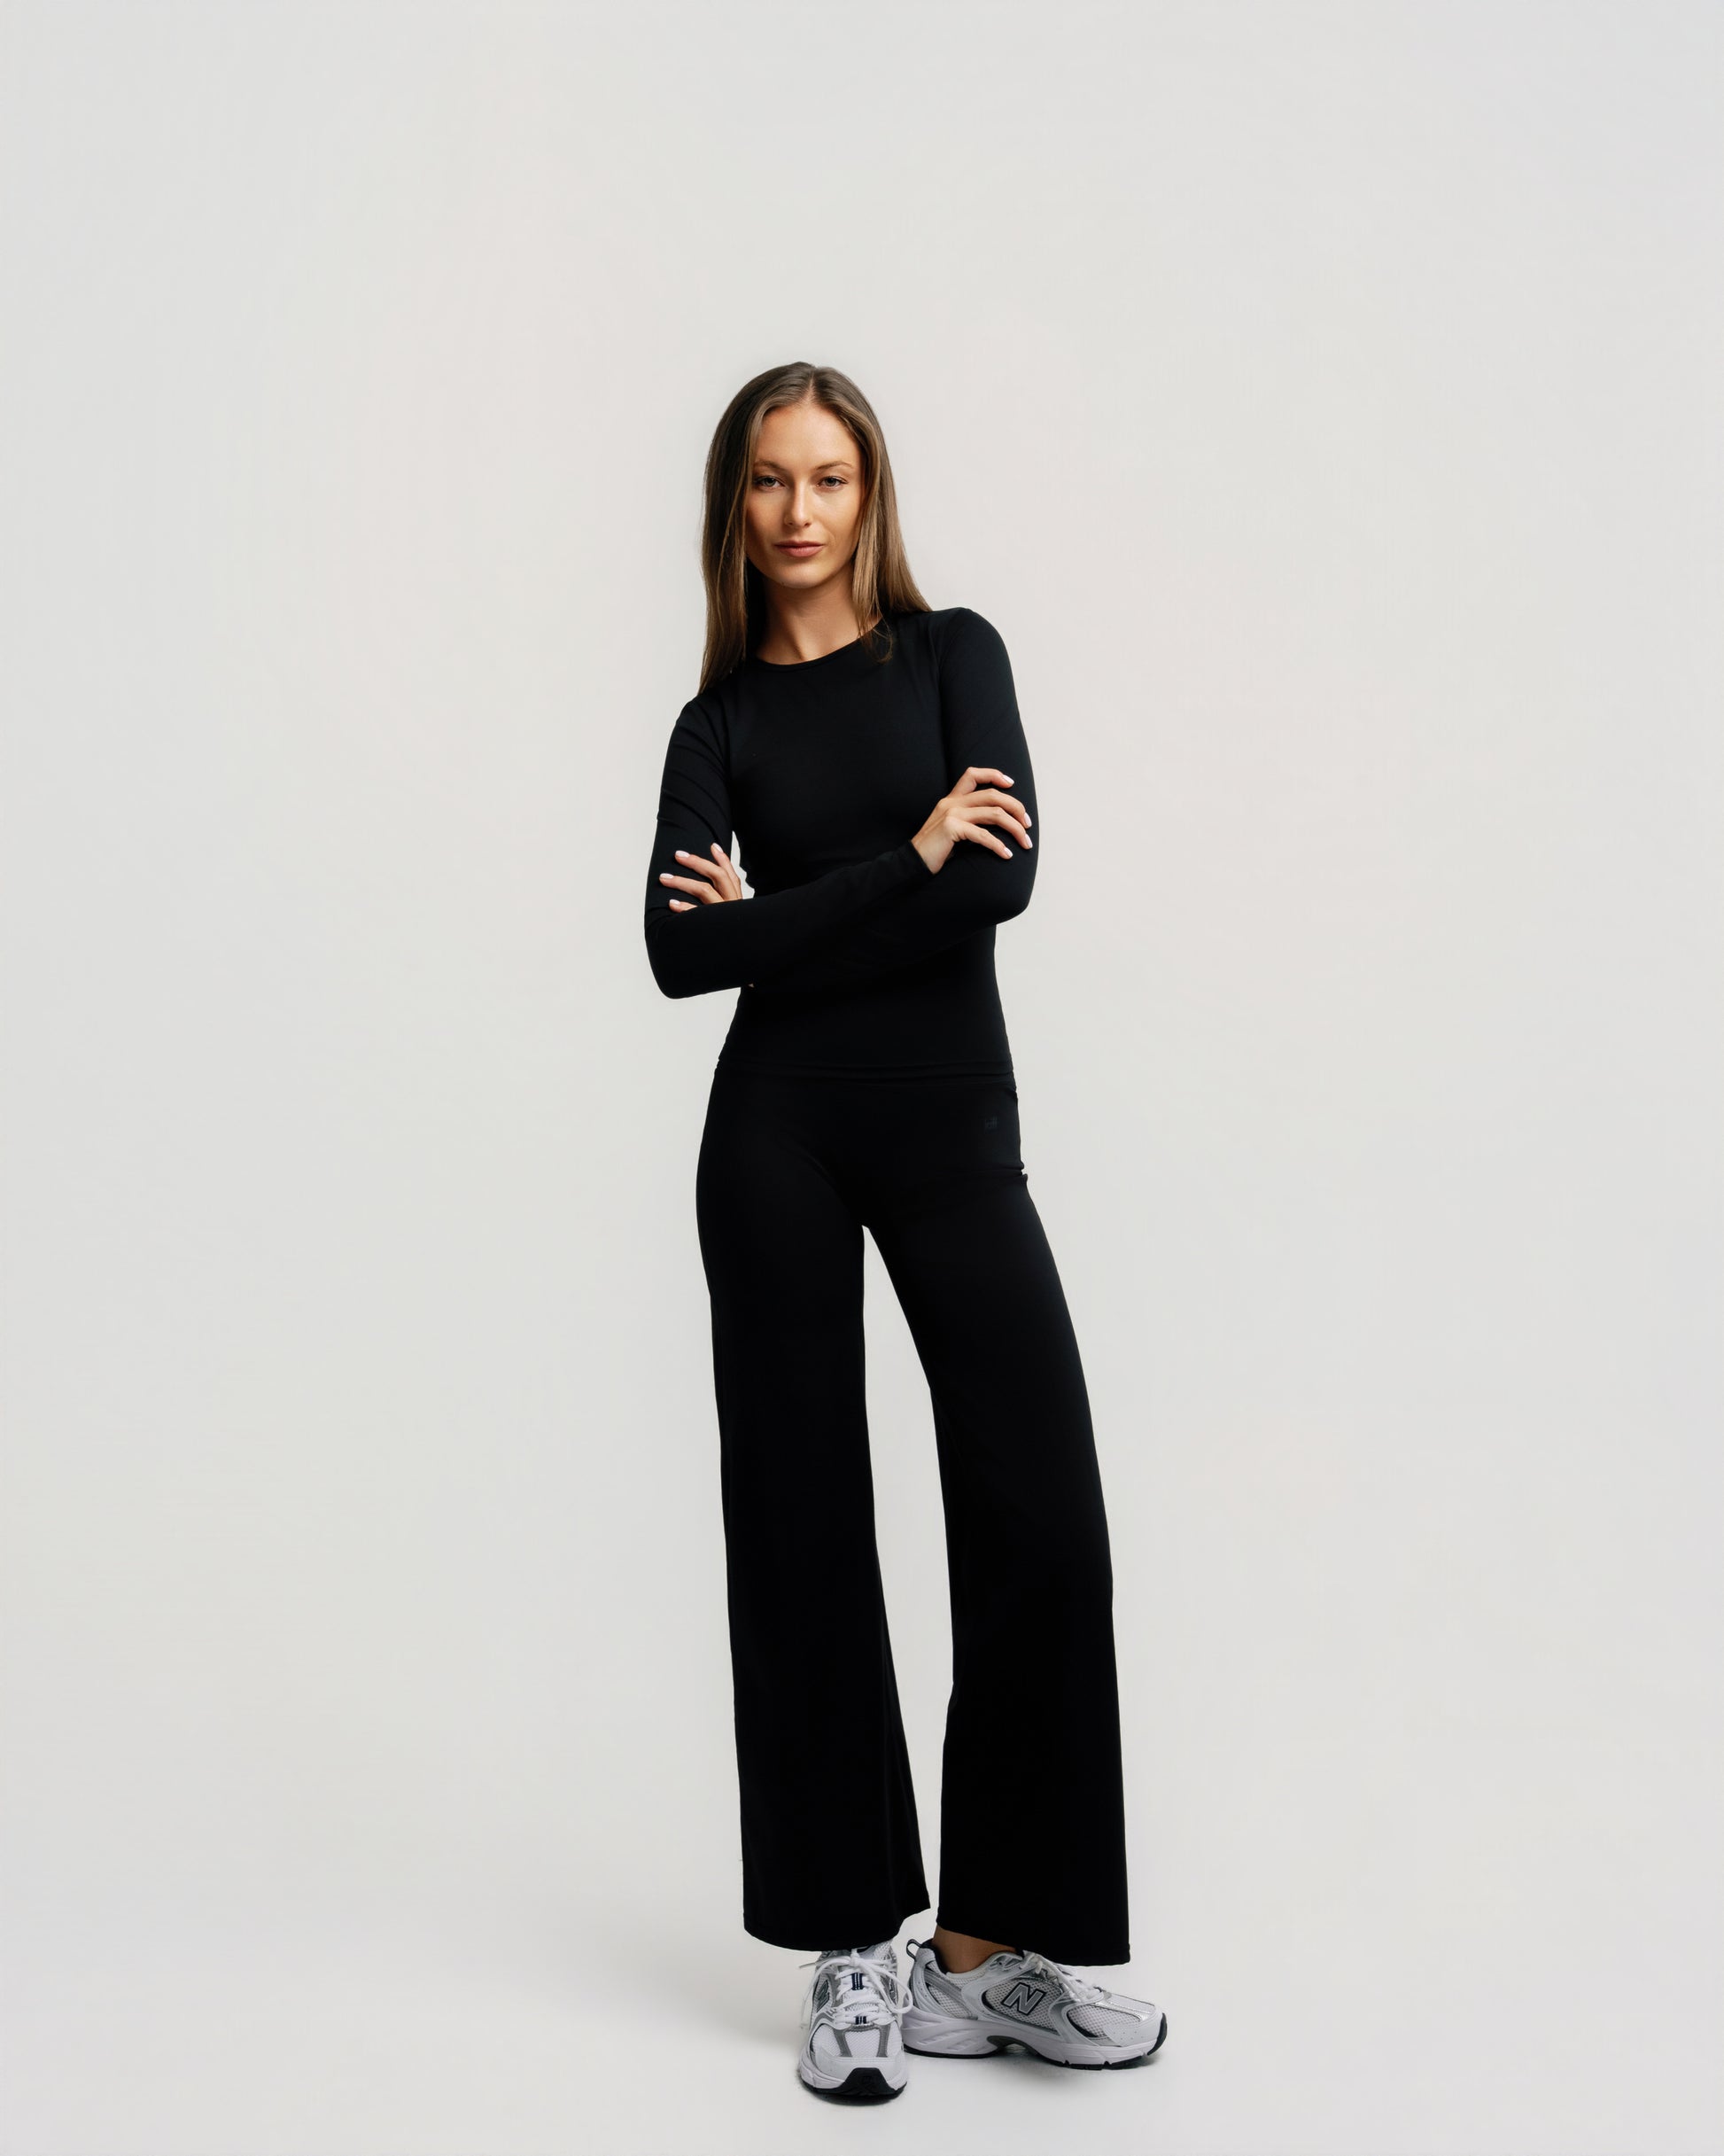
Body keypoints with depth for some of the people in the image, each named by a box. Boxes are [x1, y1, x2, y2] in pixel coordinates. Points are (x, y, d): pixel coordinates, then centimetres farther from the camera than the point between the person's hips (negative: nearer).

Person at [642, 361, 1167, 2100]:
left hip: (954, 1124, -1)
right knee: (801, 1523, 3)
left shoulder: (952, 652, 6)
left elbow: (1005, 873, -11)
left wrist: (779, 918, -7)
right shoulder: (717, 721, 9)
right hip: (778, 1137, 1)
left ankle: (993, 1942, 10)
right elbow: (683, 951, -8)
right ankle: (852, 1949, 16)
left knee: (1041, 1519, -6)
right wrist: (905, 863, -11)